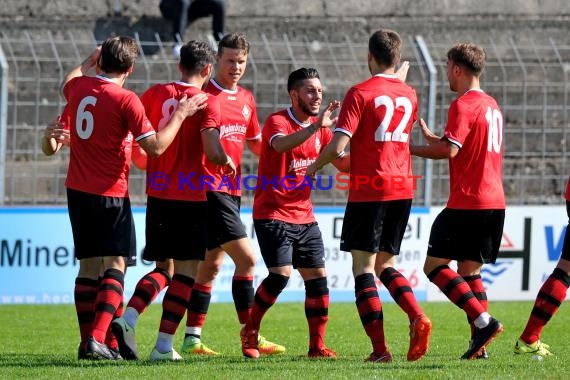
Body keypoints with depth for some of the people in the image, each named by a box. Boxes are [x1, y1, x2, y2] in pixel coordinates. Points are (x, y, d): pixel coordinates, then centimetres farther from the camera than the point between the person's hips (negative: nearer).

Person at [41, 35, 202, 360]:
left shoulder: (79, 87, 4)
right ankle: (98, 340, -21)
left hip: (78, 190, 6)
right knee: (115, 268, -5)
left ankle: (88, 342, 11)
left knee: (88, 267, 12)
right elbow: (155, 146, -15)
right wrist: (180, 115, -5)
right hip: (111, 195, -6)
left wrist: (87, 63, 45)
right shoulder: (126, 100, -14)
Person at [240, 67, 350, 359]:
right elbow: (281, 145, -35)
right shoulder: (277, 122, -12)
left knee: (317, 277, 0)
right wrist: (316, 126, -47)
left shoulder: (319, 127, 10)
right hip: (272, 213, -7)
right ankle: (250, 332, 2)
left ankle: (317, 345, 6)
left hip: (304, 217, 7)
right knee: (281, 274, -17)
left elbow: (343, 163, 15)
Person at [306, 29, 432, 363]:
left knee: (363, 267, 0)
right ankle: (418, 318, -8)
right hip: (402, 189, 6)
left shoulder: (360, 93, -7)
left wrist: (313, 168, 4)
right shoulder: (409, 95, 9)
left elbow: (338, 146, -14)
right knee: (385, 264, 17)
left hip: (368, 190, -5)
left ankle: (380, 348, -8)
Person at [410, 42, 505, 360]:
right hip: (495, 202, 9)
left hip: (467, 202, -9)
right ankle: (480, 344, 2)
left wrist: (412, 149, -7)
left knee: (435, 265, -3)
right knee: (470, 270, 13)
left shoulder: (463, 105, -10)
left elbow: (449, 150, -20)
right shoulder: (492, 106, 18)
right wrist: (431, 137, 26)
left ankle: (484, 322, -17)